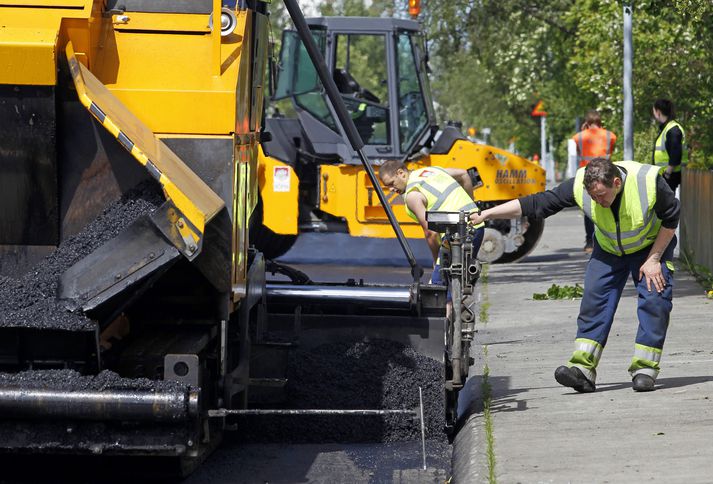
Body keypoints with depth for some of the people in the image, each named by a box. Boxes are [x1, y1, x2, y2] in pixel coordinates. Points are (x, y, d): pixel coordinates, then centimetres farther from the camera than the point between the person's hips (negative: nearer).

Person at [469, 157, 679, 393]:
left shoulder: (649, 182, -33)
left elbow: (671, 219, -16)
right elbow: (536, 203, -20)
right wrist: (485, 214, -24)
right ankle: (582, 369, -16)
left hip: (651, 247, -2)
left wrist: (653, 260, -17)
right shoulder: (579, 186, -26)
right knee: (594, 298, -13)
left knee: (654, 298, -17)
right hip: (608, 249, 2)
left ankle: (645, 370, -11)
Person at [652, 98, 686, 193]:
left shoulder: (673, 130, -16)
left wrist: (668, 173, -20)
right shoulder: (664, 128, 16)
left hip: (670, 175, -10)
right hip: (662, 174, 10)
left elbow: (676, 155, -23)